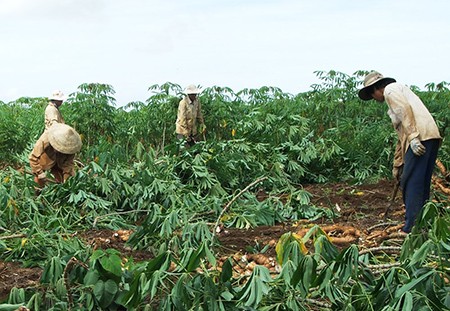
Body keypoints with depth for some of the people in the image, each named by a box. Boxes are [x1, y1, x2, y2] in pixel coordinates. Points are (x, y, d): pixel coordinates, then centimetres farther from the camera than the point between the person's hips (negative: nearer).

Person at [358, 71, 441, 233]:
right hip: (431, 136, 10)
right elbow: (401, 136, 34)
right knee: (422, 185, 13)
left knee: (411, 183, -9)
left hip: (421, 136, -10)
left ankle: (411, 229, -11)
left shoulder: (390, 89, 6)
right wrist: (397, 165, 35)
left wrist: (413, 138, -23)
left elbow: (405, 110, -14)